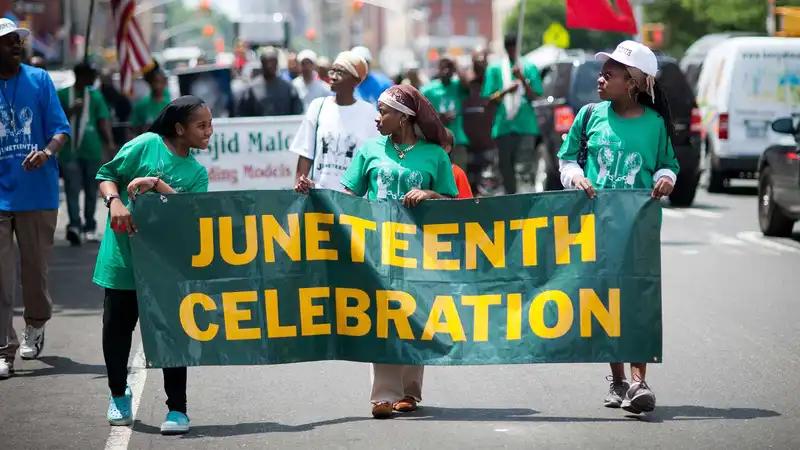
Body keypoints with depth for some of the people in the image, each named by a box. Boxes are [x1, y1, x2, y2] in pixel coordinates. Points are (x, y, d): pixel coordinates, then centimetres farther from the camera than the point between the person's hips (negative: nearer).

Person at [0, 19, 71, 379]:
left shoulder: (39, 80, 2)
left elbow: (60, 128, 0)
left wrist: (48, 152, -21)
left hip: (37, 192, 0)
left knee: (36, 266, 10)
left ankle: (36, 326, 37)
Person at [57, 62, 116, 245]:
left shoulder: (95, 95, 9)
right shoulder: (63, 95, 5)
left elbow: (104, 120, 2)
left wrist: (109, 142, -11)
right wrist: (71, 111, -13)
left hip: (92, 149, 2)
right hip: (69, 151, -2)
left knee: (91, 190, 8)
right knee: (72, 190, -12)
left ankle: (89, 228, 17)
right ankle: (75, 225, -23)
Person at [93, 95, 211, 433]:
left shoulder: (197, 172, 6)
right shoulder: (147, 145, -5)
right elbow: (107, 175, -1)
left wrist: (157, 184, -18)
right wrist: (115, 201, -20)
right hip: (124, 256, -2)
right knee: (116, 328, 8)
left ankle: (177, 409, 7)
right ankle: (119, 395, 31)